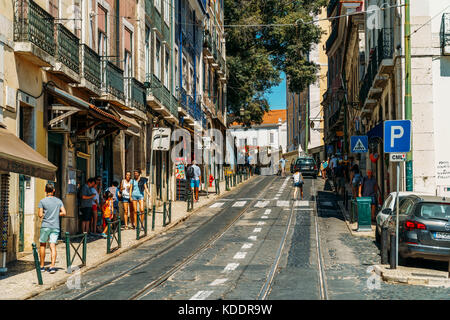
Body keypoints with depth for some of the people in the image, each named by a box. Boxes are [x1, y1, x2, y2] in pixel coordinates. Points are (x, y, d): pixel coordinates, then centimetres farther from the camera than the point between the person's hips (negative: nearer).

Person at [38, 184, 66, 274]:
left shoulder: (42, 201, -3)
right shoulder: (59, 201, 6)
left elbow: (40, 215, -6)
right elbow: (63, 213, 1)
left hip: (45, 226, -2)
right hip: (56, 226, 2)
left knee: (42, 245, 12)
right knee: (53, 246, -3)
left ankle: (42, 266, 17)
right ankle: (52, 266, -17)